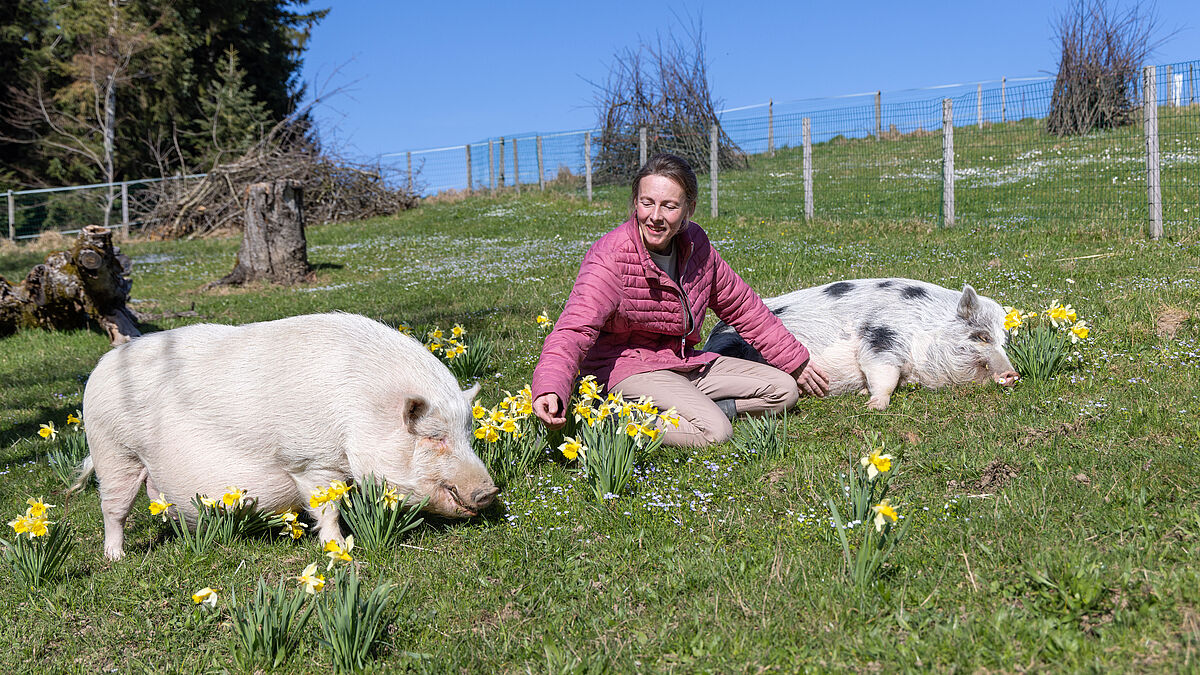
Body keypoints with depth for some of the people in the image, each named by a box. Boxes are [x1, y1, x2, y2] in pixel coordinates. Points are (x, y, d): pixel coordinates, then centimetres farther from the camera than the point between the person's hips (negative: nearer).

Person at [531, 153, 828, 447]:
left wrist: (795, 361, 18)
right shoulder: (609, 259, -21)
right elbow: (575, 329, -34)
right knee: (715, 433, -29)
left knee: (784, 389, 5)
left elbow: (742, 306, 11)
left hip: (686, 363, 8)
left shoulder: (694, 243, -2)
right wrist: (549, 389, -54)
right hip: (629, 368, -8)